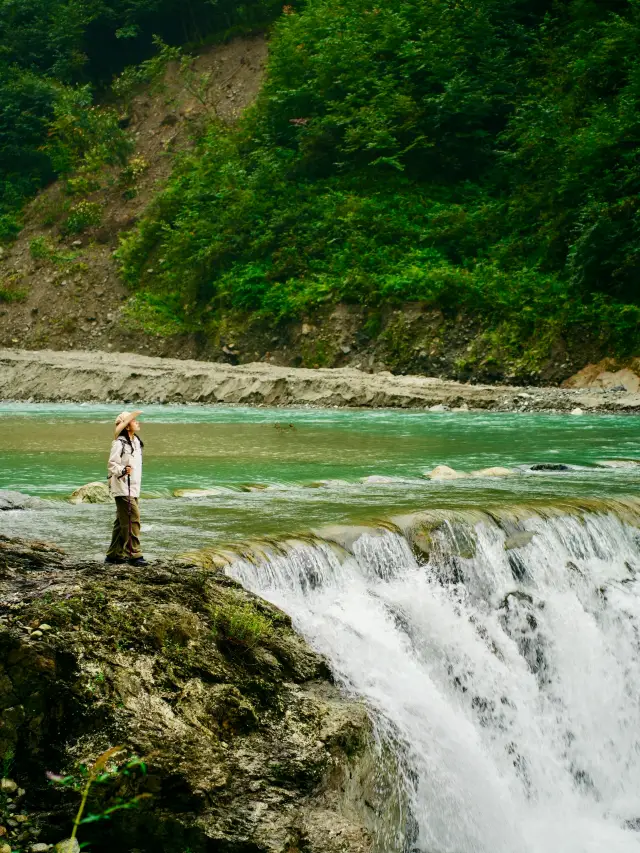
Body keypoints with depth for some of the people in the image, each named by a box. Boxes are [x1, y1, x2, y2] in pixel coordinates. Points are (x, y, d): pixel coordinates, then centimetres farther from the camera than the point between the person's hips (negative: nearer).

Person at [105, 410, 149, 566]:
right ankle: (134, 555, -10)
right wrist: (123, 471, -33)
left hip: (133, 488, 9)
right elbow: (112, 465, -15)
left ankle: (115, 554, 22)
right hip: (123, 488, -9)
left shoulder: (136, 441, 12)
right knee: (132, 520, -12)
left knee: (122, 522, 14)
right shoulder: (119, 443, -15)